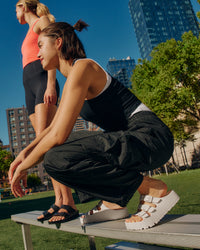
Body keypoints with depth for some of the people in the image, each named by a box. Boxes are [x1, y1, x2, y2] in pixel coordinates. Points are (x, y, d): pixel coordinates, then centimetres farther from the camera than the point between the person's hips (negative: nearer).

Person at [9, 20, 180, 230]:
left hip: (150, 137, -9)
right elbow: (53, 127, 20)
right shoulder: (71, 80, 17)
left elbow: (59, 134, -21)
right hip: (128, 138, 10)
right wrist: (24, 154, 7)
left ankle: (153, 189, -12)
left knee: (57, 159, -26)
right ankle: (112, 202, 7)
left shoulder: (82, 67, -14)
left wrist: (24, 166, -6)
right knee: (54, 150, 13)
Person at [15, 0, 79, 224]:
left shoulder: (42, 20, 12)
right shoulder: (30, 34, 35)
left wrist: (51, 84, -20)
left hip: (42, 79, -8)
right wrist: (36, 99, 19)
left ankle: (68, 202, -30)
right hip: (30, 86, 8)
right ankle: (59, 201, -10)